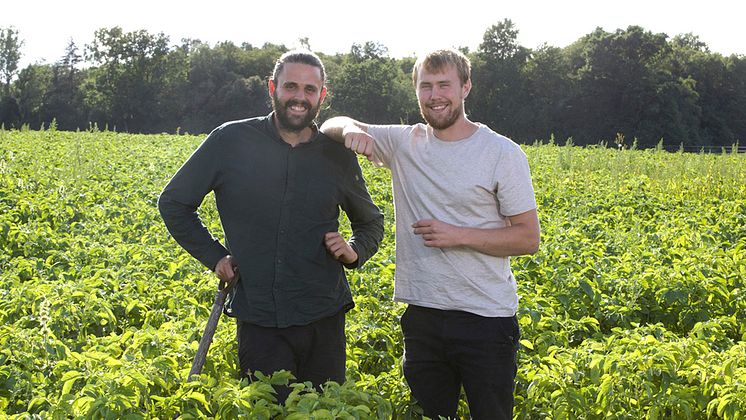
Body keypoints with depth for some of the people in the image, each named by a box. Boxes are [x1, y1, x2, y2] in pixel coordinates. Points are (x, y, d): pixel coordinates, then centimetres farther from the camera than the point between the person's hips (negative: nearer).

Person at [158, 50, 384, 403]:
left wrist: (355, 251, -3)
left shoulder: (338, 156, 2)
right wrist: (214, 256, -1)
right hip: (259, 322, -2)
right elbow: (173, 202, 8)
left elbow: (371, 221, 18)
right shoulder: (231, 141, -3)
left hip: (323, 320, 2)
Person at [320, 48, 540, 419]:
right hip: (422, 315, 4)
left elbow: (528, 238, -4)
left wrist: (460, 236, -16)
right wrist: (350, 130, -16)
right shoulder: (404, 144, 5)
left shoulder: (502, 154, -6)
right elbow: (331, 125, 8)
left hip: (485, 319, -3)